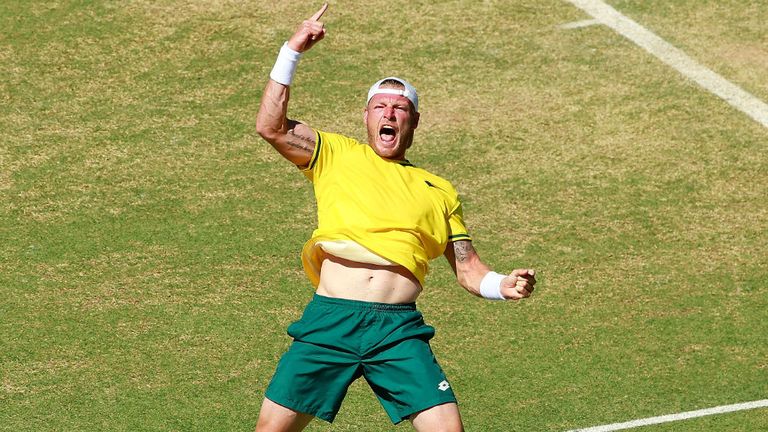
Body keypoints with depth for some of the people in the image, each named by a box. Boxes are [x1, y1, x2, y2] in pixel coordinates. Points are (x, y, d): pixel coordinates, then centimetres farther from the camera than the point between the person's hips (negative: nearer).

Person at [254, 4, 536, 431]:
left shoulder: (439, 190, 19)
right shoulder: (337, 155, 16)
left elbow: (468, 267, 18)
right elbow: (271, 127, 4)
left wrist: (503, 285, -3)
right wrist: (292, 52, 0)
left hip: (398, 330, 1)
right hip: (330, 318, 0)